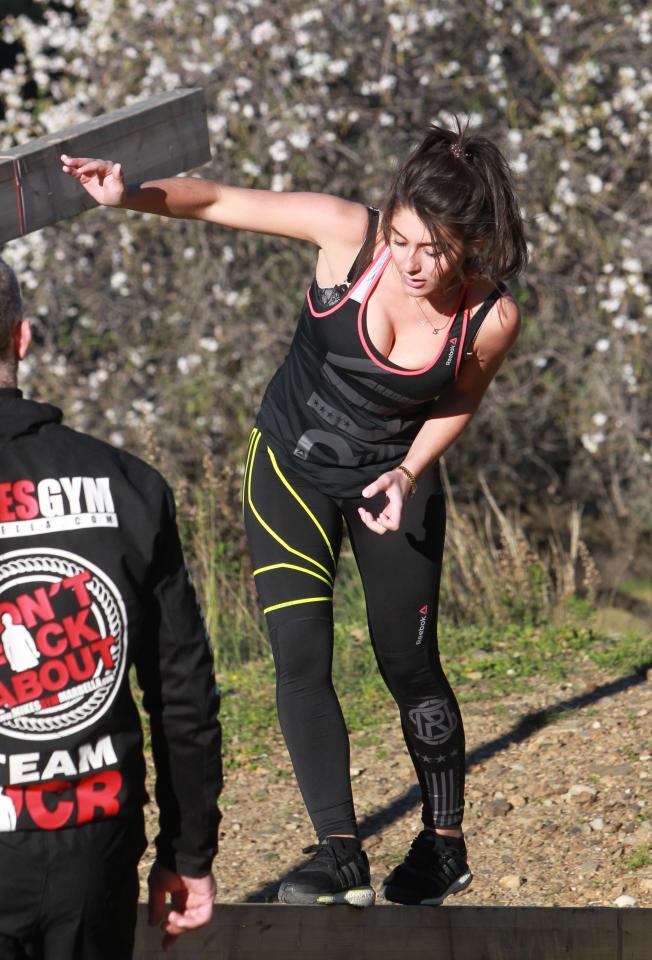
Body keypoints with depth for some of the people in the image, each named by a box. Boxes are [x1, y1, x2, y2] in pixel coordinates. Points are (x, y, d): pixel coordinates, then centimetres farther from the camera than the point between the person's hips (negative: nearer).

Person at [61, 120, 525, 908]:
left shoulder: (492, 319, -21)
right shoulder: (348, 235, -24)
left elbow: (457, 402, -1)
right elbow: (217, 201, -20)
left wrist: (407, 473, -15)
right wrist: (133, 195, -37)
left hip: (393, 481, 0)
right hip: (292, 467, 0)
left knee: (407, 664, 5)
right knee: (299, 658, -11)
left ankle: (445, 845, 25)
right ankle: (341, 855, -10)